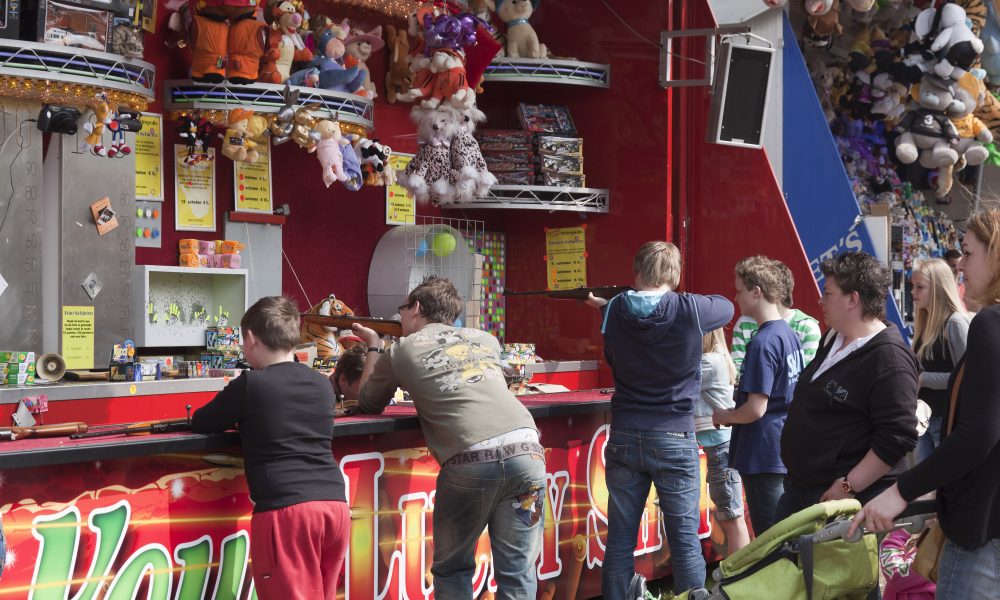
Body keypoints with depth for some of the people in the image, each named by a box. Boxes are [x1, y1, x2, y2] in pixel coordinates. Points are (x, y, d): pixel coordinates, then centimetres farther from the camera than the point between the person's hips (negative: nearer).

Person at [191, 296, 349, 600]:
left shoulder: (250, 384, -1)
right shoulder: (322, 384, 16)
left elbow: (200, 424, 11)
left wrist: (235, 415, 29)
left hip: (287, 510, -6)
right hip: (336, 506, 6)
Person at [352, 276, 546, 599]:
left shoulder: (400, 352, 13)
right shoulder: (485, 339, 24)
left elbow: (368, 405, 30)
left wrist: (373, 346, 43)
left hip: (469, 461, -3)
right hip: (525, 451, 3)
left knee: (452, 571, 16)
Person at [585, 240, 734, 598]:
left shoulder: (614, 311, -2)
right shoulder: (690, 310, -11)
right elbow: (727, 307, 11)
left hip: (624, 437, 3)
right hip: (674, 439, -2)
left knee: (620, 538, 8)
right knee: (685, 539, 3)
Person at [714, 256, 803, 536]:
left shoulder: (763, 342, -19)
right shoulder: (789, 334, 8)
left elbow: (756, 409, -22)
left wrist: (724, 416, -4)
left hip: (763, 457, -9)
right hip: (787, 451, 9)